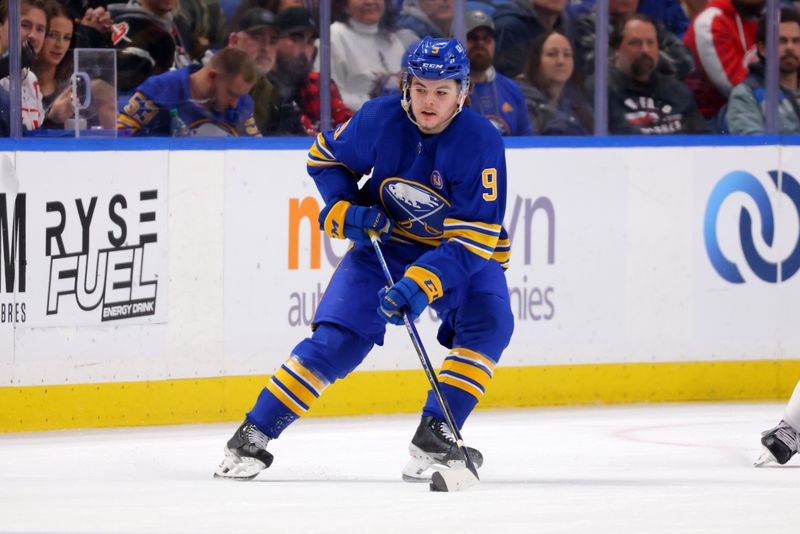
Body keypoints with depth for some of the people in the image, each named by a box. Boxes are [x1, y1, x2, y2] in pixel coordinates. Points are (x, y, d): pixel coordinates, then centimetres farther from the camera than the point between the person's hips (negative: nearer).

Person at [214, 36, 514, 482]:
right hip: (386, 242, 1)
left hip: (462, 250, -1)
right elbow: (326, 156, 3)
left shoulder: (482, 142, -26)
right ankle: (253, 436, -5)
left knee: (489, 324, -26)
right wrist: (347, 210, -13)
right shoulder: (379, 119, -18)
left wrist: (422, 285, -40)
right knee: (338, 336, -13)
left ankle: (434, 436, -17)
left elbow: (473, 238, -28)